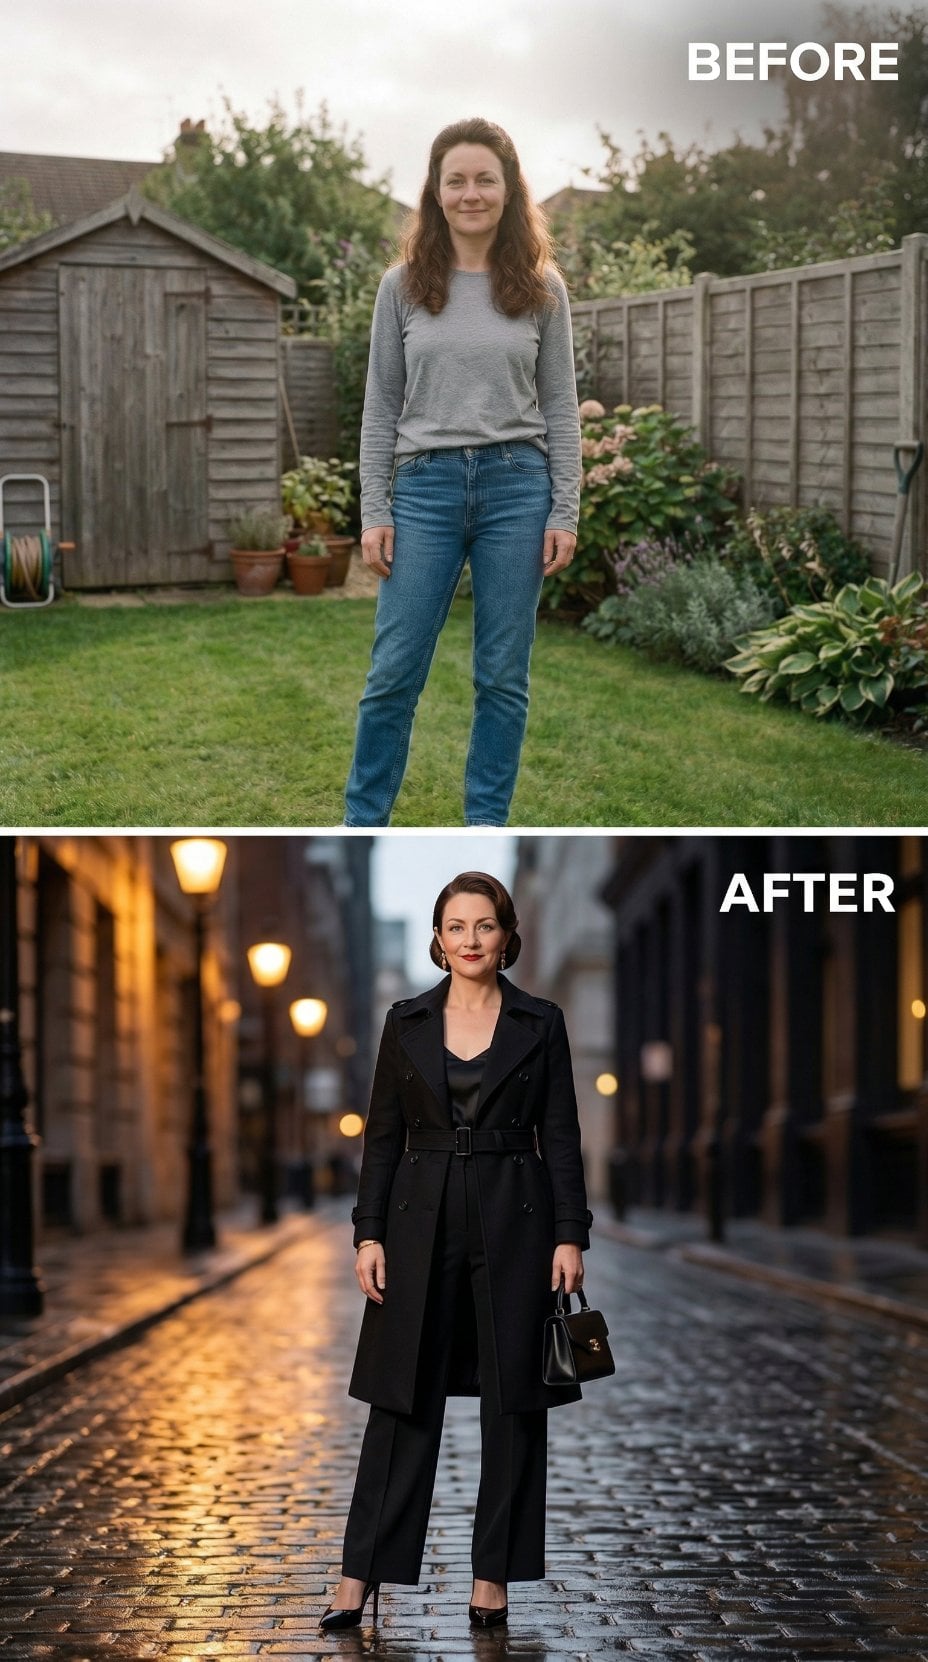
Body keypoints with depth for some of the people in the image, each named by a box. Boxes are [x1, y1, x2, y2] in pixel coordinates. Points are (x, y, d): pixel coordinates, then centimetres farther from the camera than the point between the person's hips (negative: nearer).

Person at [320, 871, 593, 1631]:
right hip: (423, 1219, 1)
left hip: (514, 1222, -1)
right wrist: (369, 1235, -2)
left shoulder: (541, 1023, 2)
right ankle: (361, 1575, 6)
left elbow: (560, 1136, 1)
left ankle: (494, 1576, 13)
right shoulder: (407, 1021, 5)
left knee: (513, 1400, 3)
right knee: (403, 1398, 2)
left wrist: (570, 1236, -6)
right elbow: (383, 1134, 5)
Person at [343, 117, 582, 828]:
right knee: (395, 671, 1)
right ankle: (361, 823, 12)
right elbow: (381, 404, 6)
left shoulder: (541, 288, 5)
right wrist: (374, 511, 0)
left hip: (516, 485, 0)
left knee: (504, 676, 5)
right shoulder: (404, 286, 5)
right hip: (426, 486, 0)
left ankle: (486, 824, 15)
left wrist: (565, 513, 0)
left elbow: (560, 407, 6)